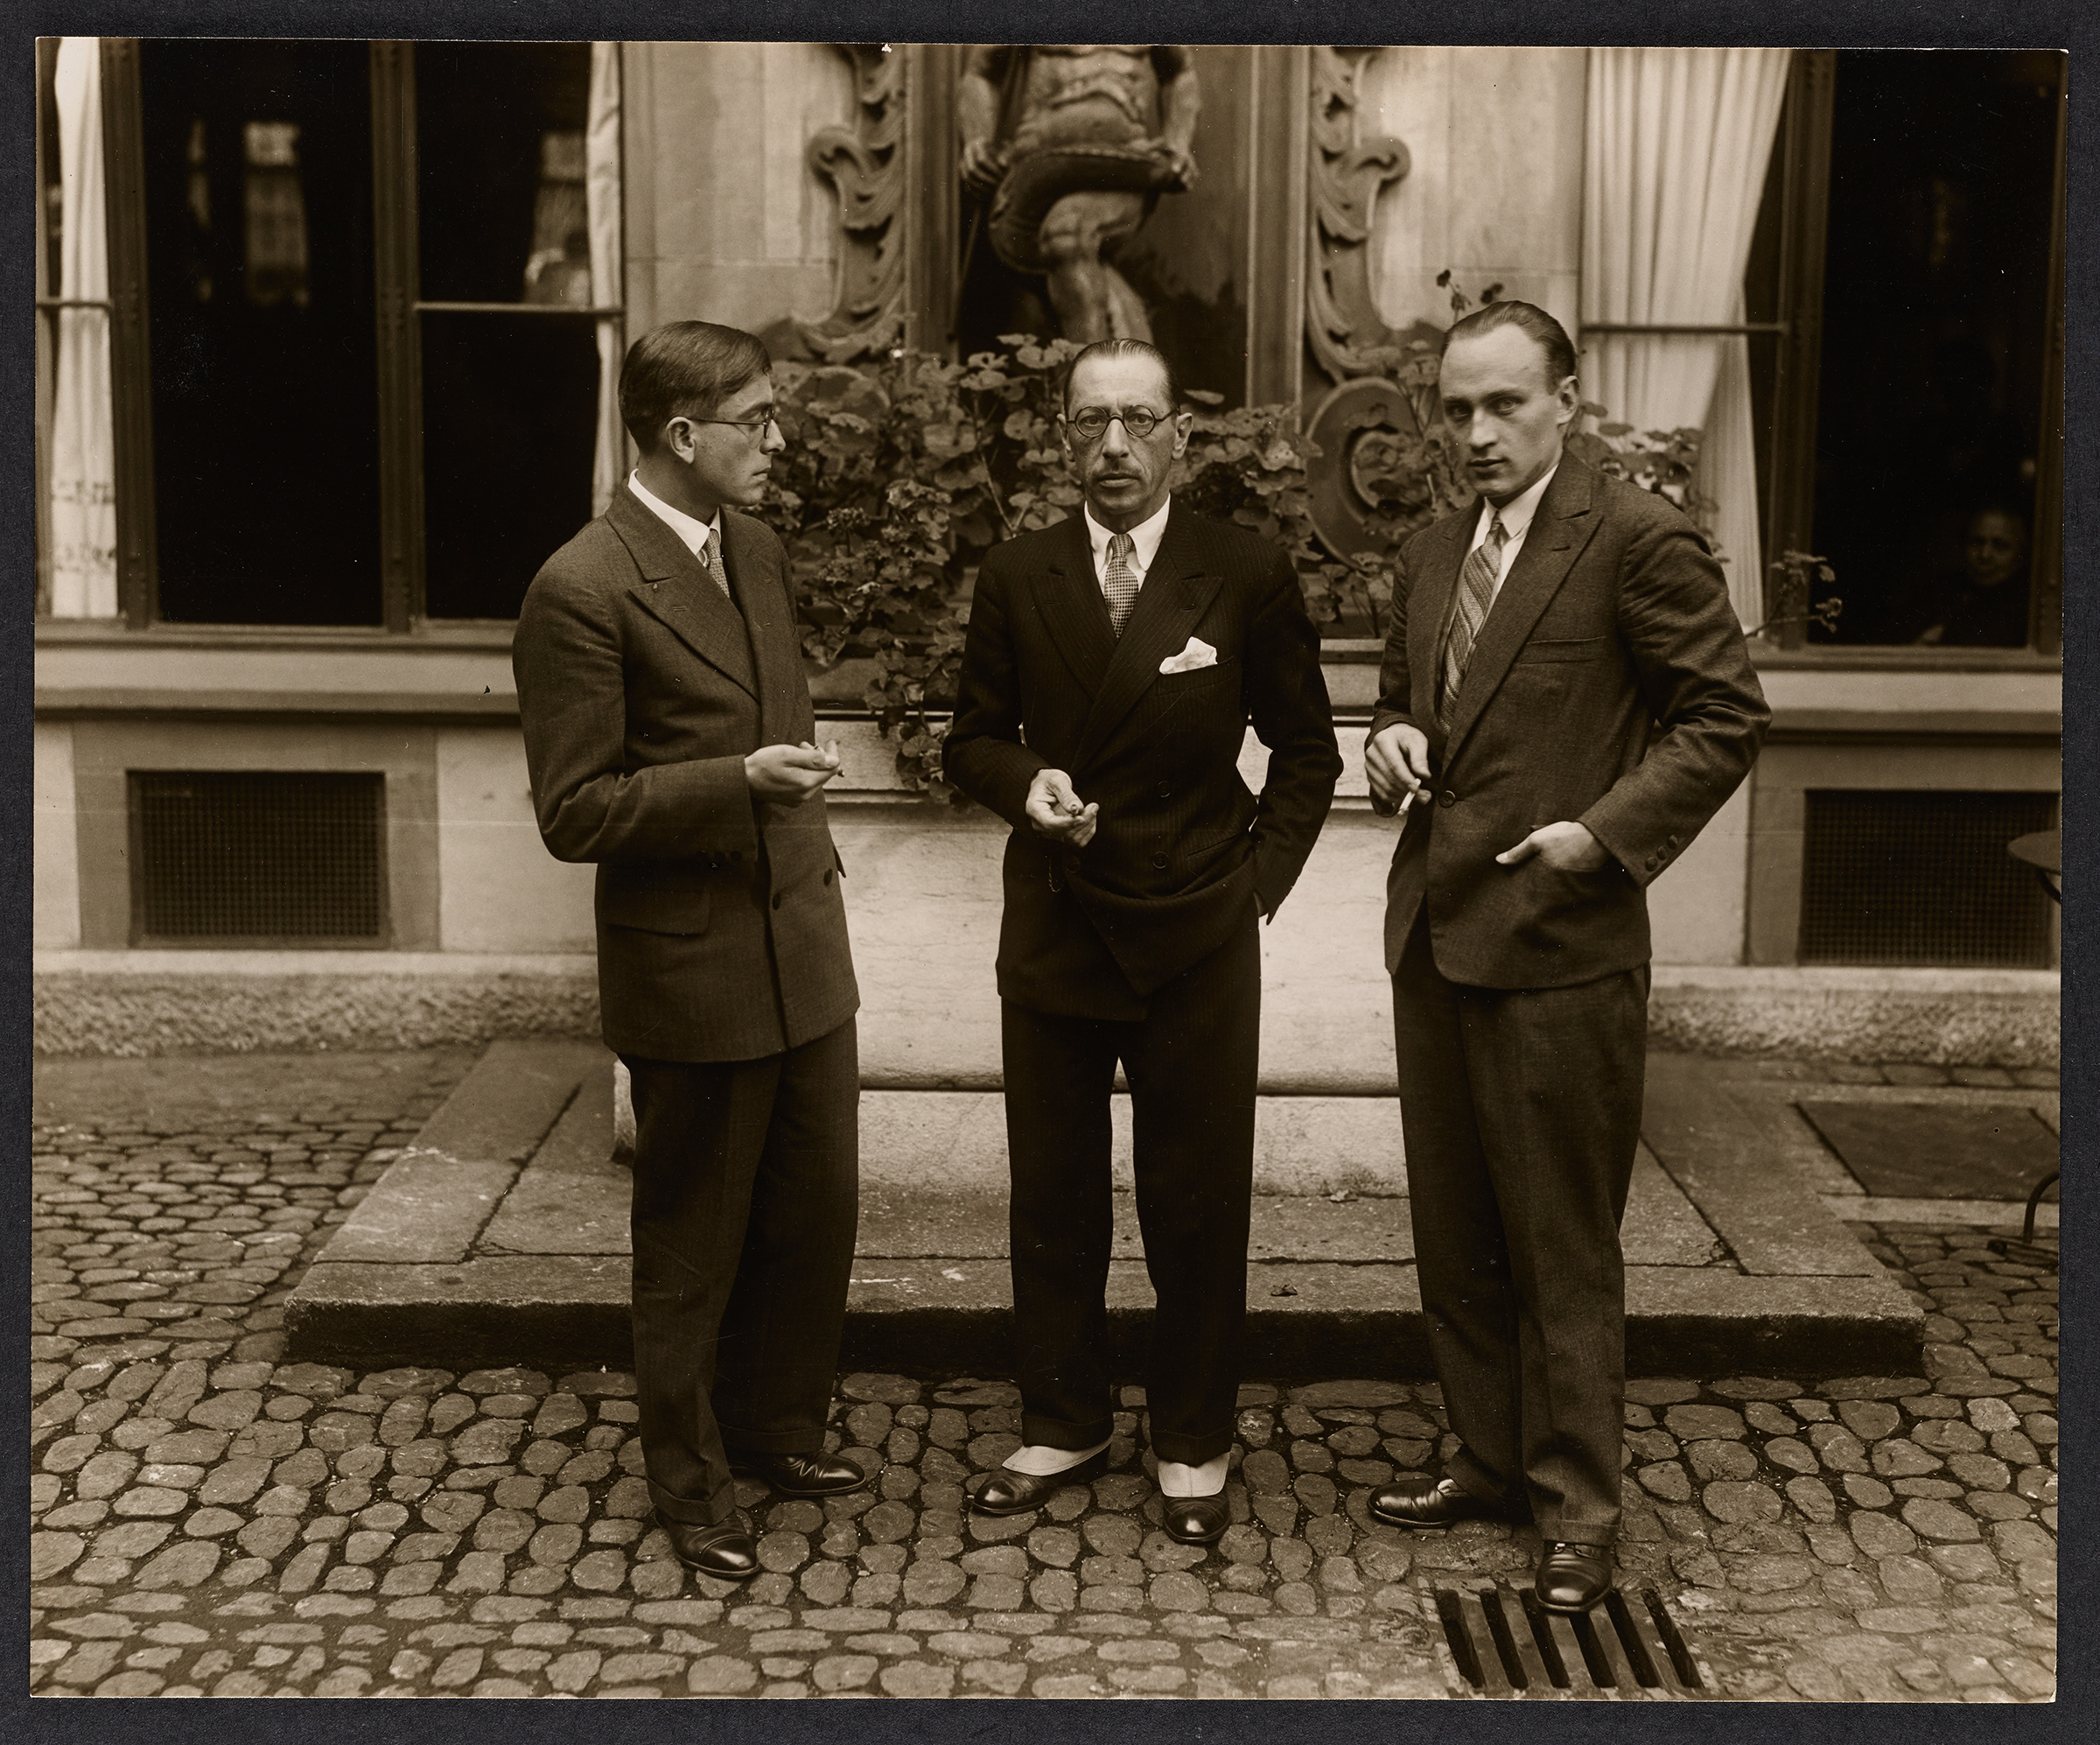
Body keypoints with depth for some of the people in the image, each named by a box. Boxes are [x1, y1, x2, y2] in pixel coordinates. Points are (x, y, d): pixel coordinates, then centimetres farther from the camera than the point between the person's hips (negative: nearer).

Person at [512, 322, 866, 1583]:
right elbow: (573, 814, -16)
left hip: (806, 952, 7)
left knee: (819, 1211, 17)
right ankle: (691, 1485, 28)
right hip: (694, 970, -7)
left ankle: (777, 1427, 39)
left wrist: (815, 842, 14)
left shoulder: (758, 549, 8)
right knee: (693, 1245, 9)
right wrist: (739, 782, -26)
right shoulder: (584, 591, -17)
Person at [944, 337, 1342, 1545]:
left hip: (1198, 940, -2)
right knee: (1053, 1201, 11)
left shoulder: (1250, 576, -4)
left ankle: (1195, 1444, 24)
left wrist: (1262, 872, -4)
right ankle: (1065, 1427, 29)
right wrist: (1025, 786, -11)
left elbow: (1306, 749, 5)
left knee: (1200, 1207, 7)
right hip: (1051, 934, 2)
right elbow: (975, 738, 10)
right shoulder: (1016, 579, 2)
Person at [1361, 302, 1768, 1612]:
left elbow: (1727, 716, -8)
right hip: (1435, 938, 7)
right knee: (1456, 1240, 15)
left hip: (1559, 945, -7)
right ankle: (1492, 1460, 30)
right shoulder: (1432, 557, 14)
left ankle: (1578, 1507, 15)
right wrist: (1393, 738, 3)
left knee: (1564, 1250, 2)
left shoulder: (1639, 540, -8)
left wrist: (1608, 832, -16)